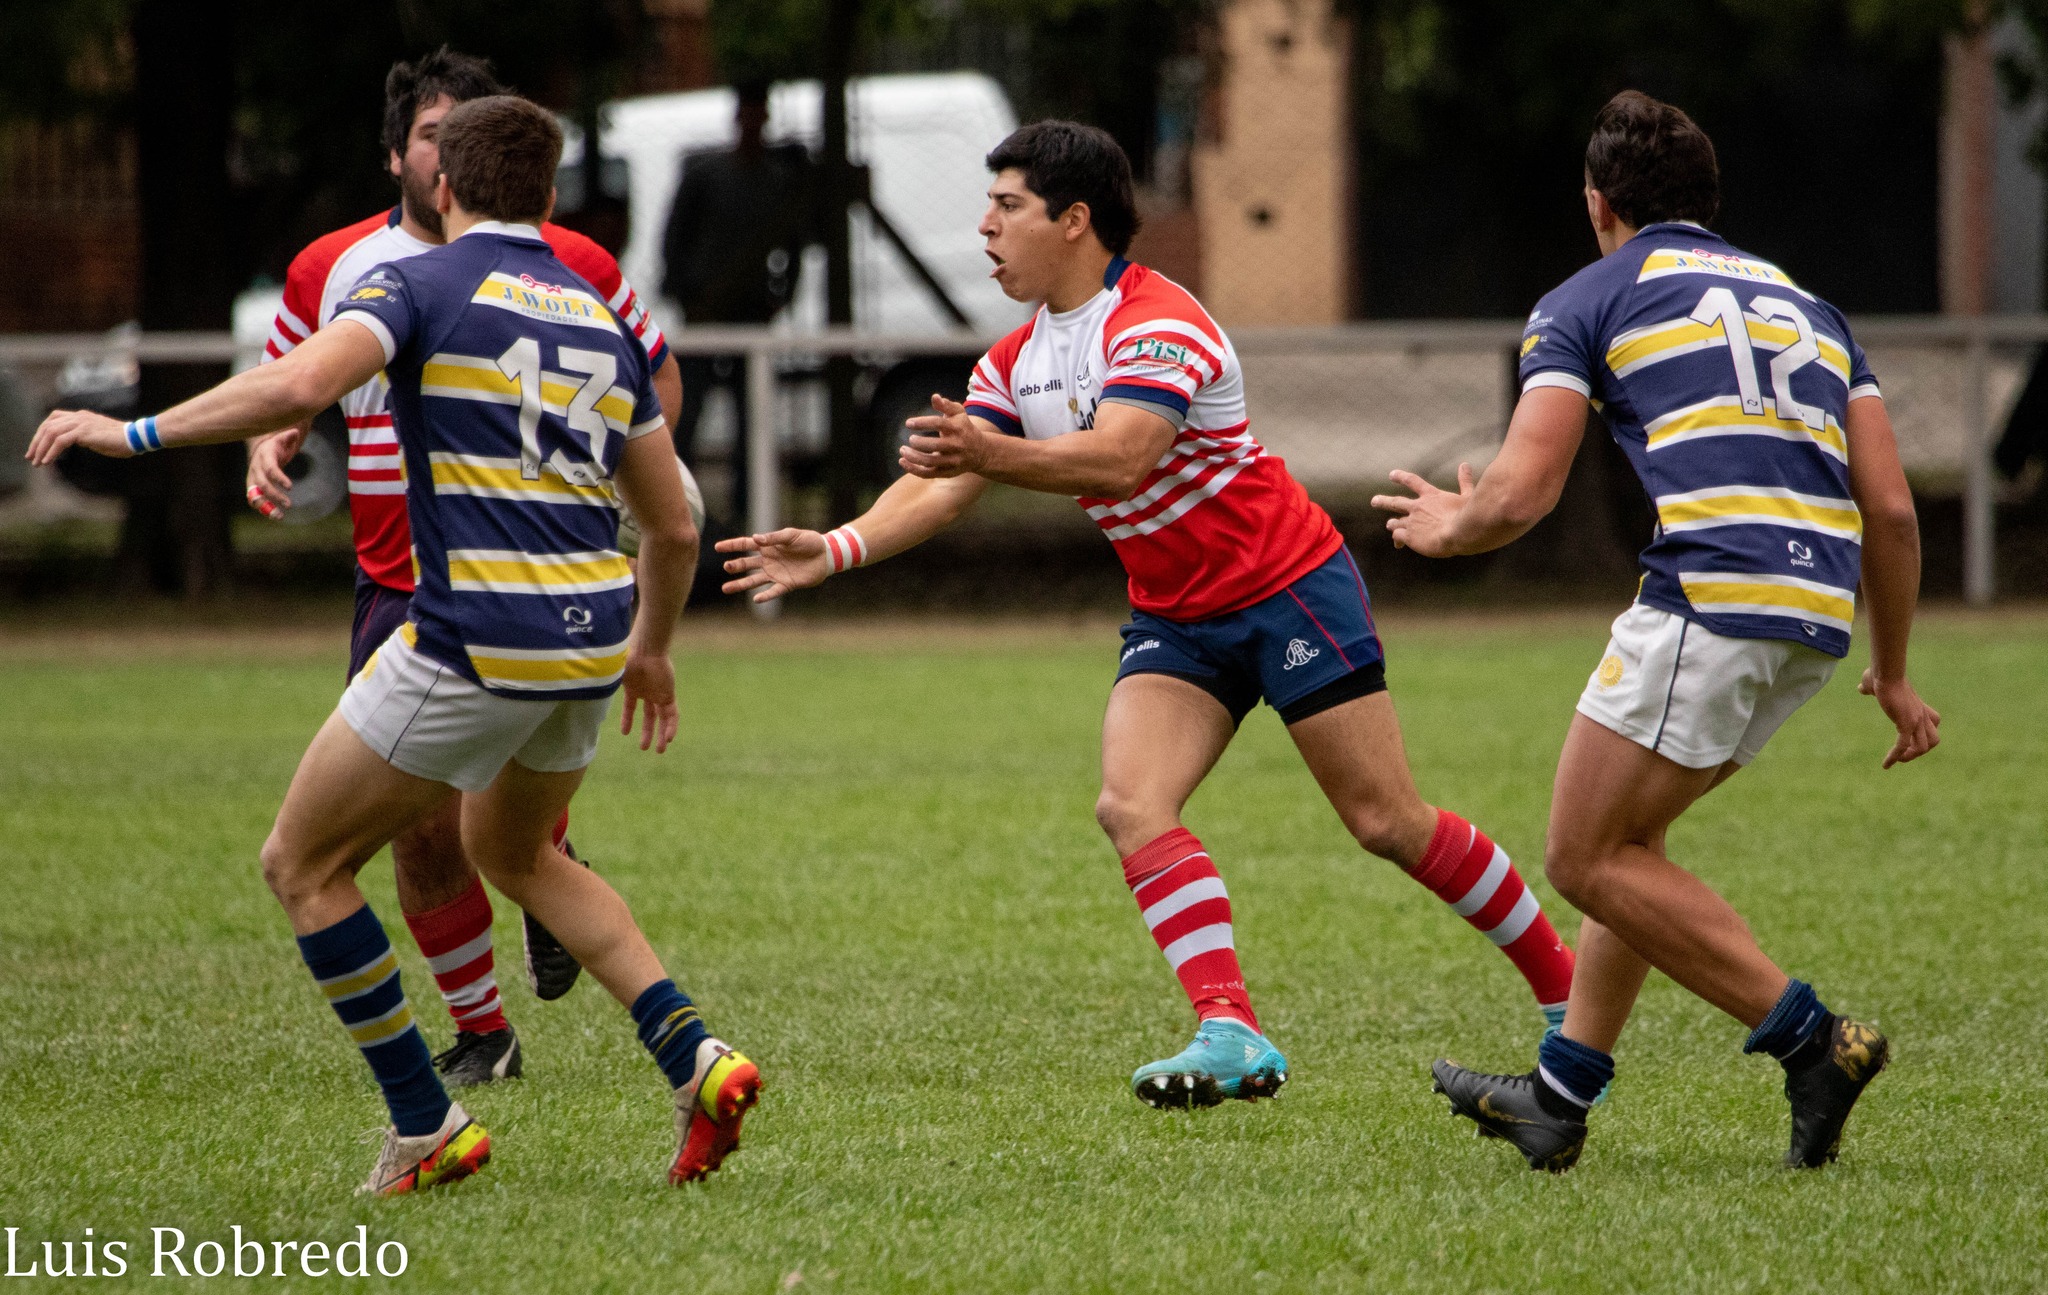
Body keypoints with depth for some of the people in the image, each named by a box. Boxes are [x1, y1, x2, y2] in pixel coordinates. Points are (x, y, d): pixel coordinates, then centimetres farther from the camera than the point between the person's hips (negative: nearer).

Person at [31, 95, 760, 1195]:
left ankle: (425, 1126, 10)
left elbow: (297, 386, -23)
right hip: (588, 643, 7)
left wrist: (136, 432, -13)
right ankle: (693, 1056, 15)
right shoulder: (601, 323, 15)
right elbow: (672, 527, 19)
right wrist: (650, 649, 37)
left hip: (474, 642, -7)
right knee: (512, 854, 32)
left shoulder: (419, 286, -4)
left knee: (303, 863, 12)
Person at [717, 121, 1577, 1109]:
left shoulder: (1157, 324, -20)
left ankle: (1566, 988, 13)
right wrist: (838, 548, -15)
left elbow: (1119, 461, -35)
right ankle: (1230, 1036, -21)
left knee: (1389, 822, -4)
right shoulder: (1017, 360, 7)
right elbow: (943, 484, 2)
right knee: (1132, 806, -16)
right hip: (1173, 617, 7)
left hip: (1288, 590, -7)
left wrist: (994, 453, -50)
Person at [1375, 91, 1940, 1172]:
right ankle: (1561, 1093, 23)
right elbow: (1889, 507, 17)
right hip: (1818, 618, 7)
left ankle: (1810, 1039, -6)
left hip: (1712, 593, -7)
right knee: (1624, 836, 22)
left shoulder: (1586, 302, 8)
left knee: (1588, 860, 3)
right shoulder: (1803, 306, 25)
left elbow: (1518, 495, -2)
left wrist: (1448, 527, 21)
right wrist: (1892, 674, 25)